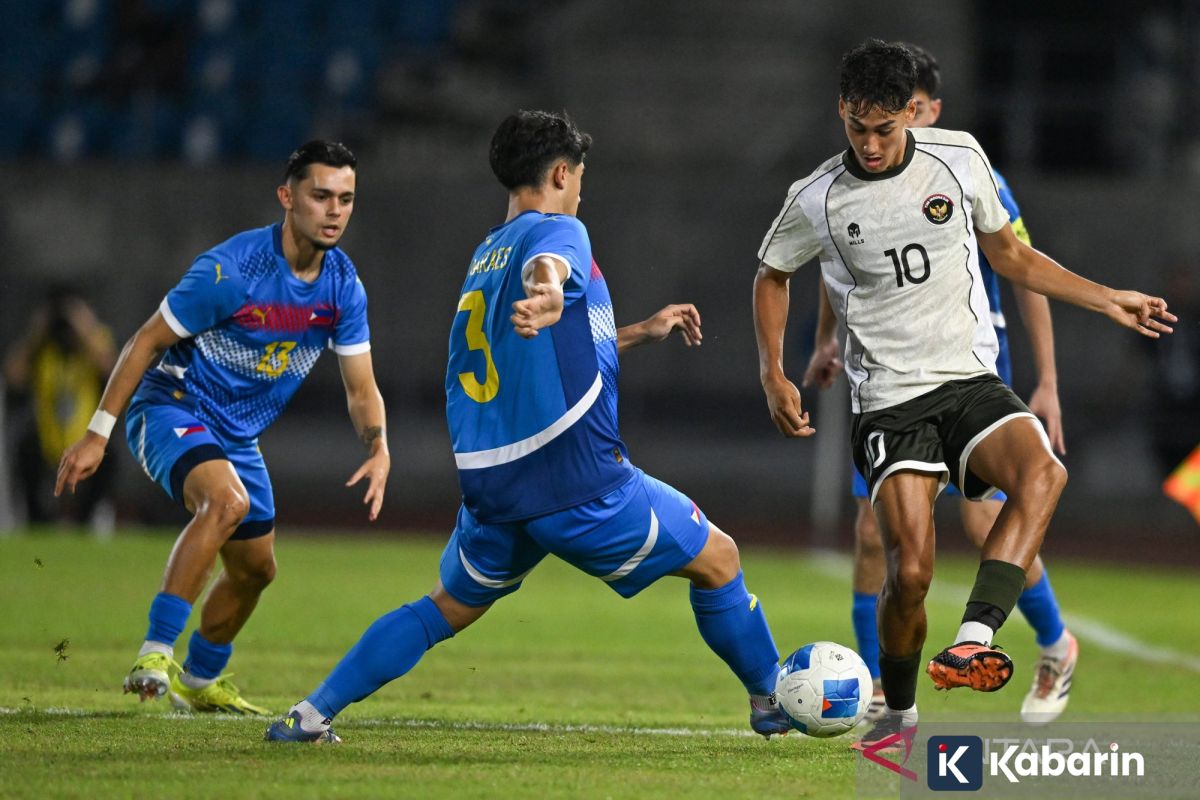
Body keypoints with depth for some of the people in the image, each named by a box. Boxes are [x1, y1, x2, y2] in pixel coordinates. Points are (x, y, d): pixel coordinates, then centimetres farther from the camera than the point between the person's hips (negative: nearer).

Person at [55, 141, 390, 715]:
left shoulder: (344, 288, -5)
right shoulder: (230, 270, -24)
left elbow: (361, 389, 3)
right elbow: (145, 342, -16)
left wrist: (378, 449, -17)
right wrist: (98, 433, -15)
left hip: (238, 436, 8)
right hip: (171, 409, -8)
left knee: (255, 569, 17)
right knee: (227, 500, -36)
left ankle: (200, 680, 43)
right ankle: (155, 655, -36)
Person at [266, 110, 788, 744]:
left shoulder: (484, 256, 20)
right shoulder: (558, 230, -4)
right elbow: (545, 266, -31)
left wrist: (640, 332, 38)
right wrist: (546, 297, -55)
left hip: (490, 487, 7)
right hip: (579, 478, -7)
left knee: (446, 608, 21)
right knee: (718, 560, 10)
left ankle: (310, 714, 10)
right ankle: (771, 702, 18)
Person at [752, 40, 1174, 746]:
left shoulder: (959, 157, 2)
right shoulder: (817, 202, -2)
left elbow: (1008, 253, 18)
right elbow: (773, 275, 18)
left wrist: (1108, 300, 15)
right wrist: (775, 377, 7)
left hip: (973, 380, 2)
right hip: (890, 403, -2)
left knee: (1042, 473, -31)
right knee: (910, 572, -16)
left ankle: (971, 643, -41)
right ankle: (899, 714, 11)